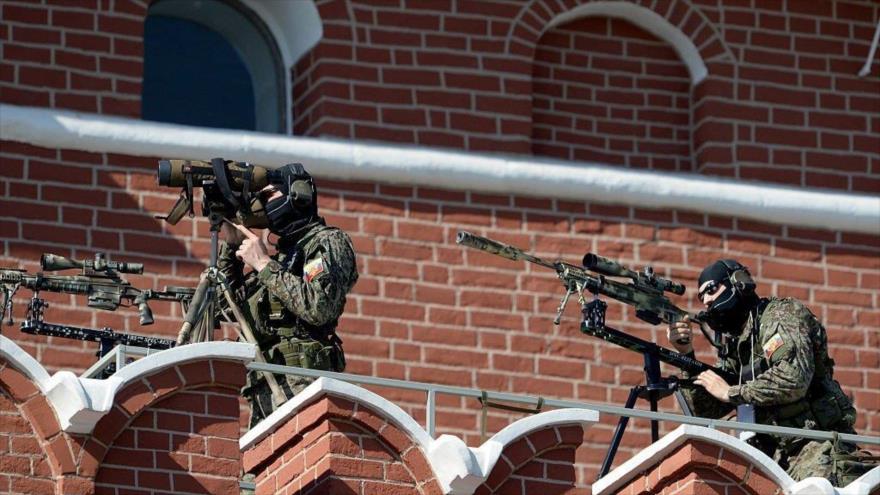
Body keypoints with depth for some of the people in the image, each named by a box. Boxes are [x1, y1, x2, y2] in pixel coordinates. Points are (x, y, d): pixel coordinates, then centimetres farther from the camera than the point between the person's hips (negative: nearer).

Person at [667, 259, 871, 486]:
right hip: (775, 454, 8)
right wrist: (685, 354, 8)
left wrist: (731, 392, -10)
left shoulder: (782, 313, -2)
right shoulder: (735, 344, 21)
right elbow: (705, 410, 18)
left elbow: (794, 378, -18)